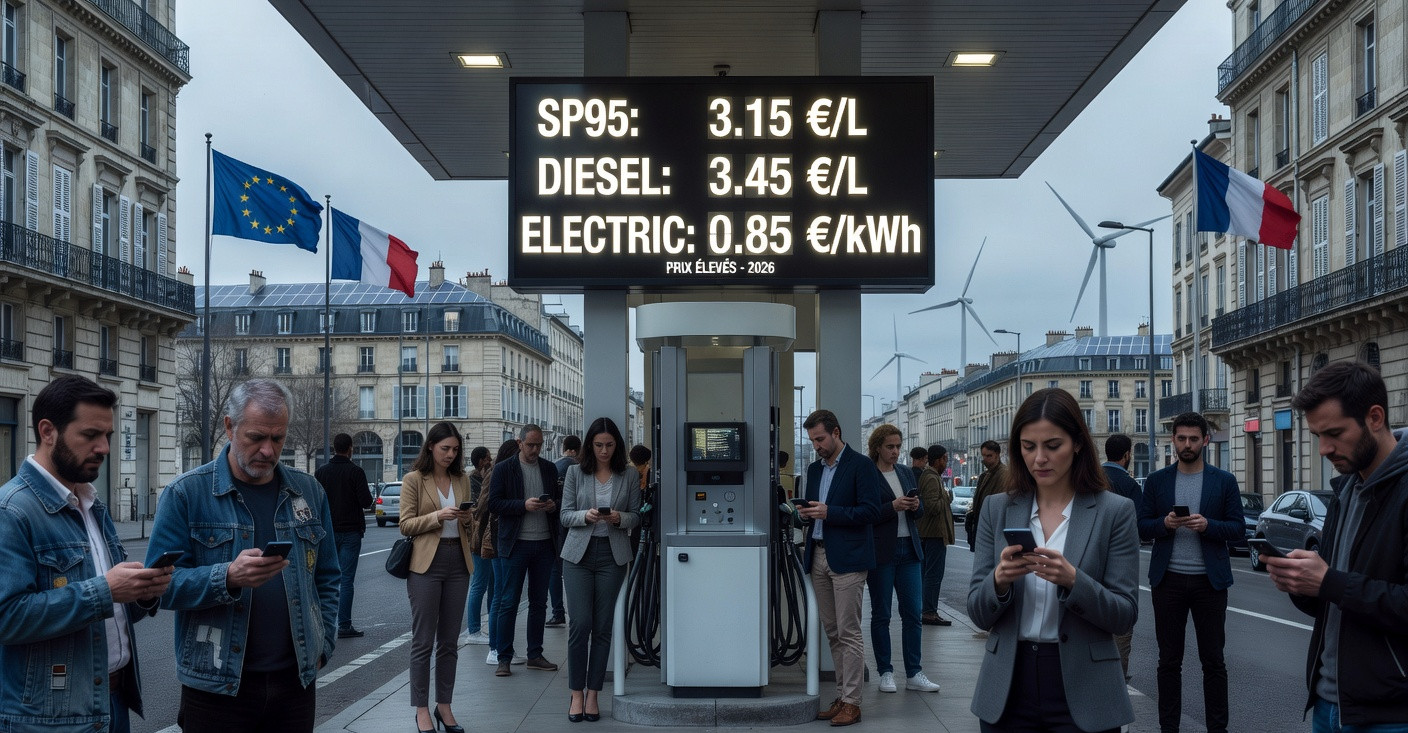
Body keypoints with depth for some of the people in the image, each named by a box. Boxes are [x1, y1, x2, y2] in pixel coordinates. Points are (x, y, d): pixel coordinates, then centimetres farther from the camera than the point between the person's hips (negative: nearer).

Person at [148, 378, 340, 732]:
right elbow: (162, 583, -10)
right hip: (217, 686, -3)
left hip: (295, 680, 3)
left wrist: (322, 645, 4)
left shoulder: (309, 492, 7)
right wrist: (228, 578, -24)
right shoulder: (185, 494, -5)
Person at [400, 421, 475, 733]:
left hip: (458, 562, 5)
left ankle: (444, 706, 18)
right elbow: (406, 525, -5)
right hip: (426, 564, -5)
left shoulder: (462, 480, 11)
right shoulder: (413, 480, -2)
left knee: (449, 640, 9)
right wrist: (436, 516, -20)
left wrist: (468, 519, -4)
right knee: (423, 641, -1)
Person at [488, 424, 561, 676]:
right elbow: (494, 503, -7)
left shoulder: (550, 469, 12)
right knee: (509, 603, -2)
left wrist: (554, 505, -6)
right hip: (516, 544, -4)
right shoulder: (503, 469, -1)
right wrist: (524, 505, -19)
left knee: (539, 603, 10)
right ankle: (504, 658, 4)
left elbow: (561, 498, 18)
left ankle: (535, 655, 19)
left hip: (545, 543, 4)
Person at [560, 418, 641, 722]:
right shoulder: (575, 472, 4)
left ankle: (593, 694, 12)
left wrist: (619, 518, -14)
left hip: (613, 556, 1)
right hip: (579, 554, -1)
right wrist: (586, 516, -18)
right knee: (580, 623, -6)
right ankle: (576, 694, 6)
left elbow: (636, 516, 8)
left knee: (603, 627, 3)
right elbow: (565, 515, 2)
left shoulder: (628, 477, 6)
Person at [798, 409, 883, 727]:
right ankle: (841, 697, 17)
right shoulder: (814, 469, 17)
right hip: (819, 556, 7)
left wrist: (828, 512, -18)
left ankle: (851, 703, 0)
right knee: (832, 632, 10)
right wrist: (806, 512, 0)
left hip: (847, 558, -7)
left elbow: (871, 511, -12)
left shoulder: (861, 466, -6)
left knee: (849, 632, -5)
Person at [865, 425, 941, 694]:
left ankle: (914, 674, 9)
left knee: (913, 613, 3)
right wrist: (893, 506, -20)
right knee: (881, 614, 4)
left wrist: (915, 506, -5)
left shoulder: (907, 473, 13)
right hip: (881, 551, -5)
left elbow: (921, 510, 18)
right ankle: (885, 673, 12)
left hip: (909, 550, 5)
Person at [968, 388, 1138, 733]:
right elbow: (979, 614, 1)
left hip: (1081, 694, -2)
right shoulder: (998, 509, 2)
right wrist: (999, 580, -20)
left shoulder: (1114, 511, -4)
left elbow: (1125, 615, -6)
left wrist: (1073, 581, -24)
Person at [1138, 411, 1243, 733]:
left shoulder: (1224, 481, 4)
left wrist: (1208, 525, -18)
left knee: (1213, 660, 5)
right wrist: (1165, 523, -16)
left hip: (1210, 581, -1)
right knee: (1169, 660, 8)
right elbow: (1142, 526, 4)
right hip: (1168, 580, 1)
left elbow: (1238, 528, 0)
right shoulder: (1156, 481, 6)